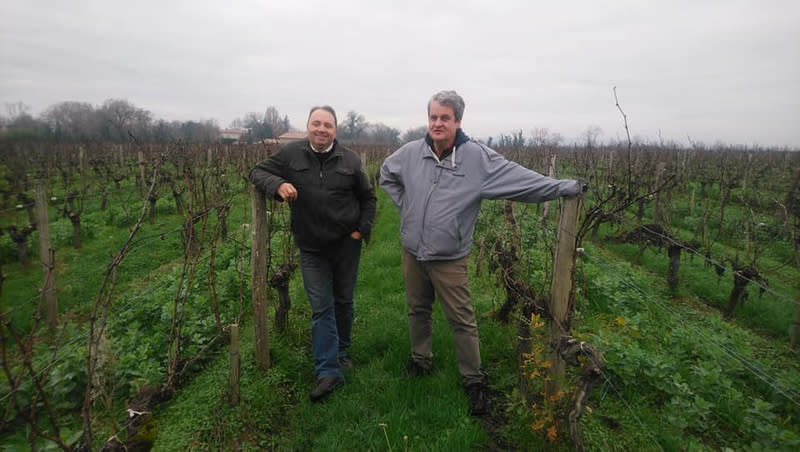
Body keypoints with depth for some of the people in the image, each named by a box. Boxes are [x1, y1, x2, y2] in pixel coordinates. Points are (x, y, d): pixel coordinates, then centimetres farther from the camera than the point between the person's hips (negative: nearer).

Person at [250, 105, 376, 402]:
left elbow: (368, 196, 9)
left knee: (344, 302, 15)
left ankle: (340, 352, 37)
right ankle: (328, 371, 6)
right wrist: (278, 184, -19)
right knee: (321, 308, -1)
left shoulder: (349, 160, -1)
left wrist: (362, 229, -1)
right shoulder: (291, 154, -3)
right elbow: (257, 172, 3)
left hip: (346, 245, 1)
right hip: (311, 249, -1)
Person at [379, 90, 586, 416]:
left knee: (462, 321, 3)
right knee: (418, 310, 19)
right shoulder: (411, 152, -1)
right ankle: (421, 360, 42)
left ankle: (473, 380, 22)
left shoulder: (478, 157, -12)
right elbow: (387, 174, 19)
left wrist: (565, 187, -16)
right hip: (411, 253, 4)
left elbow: (524, 180, -12)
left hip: (449, 259, -4)